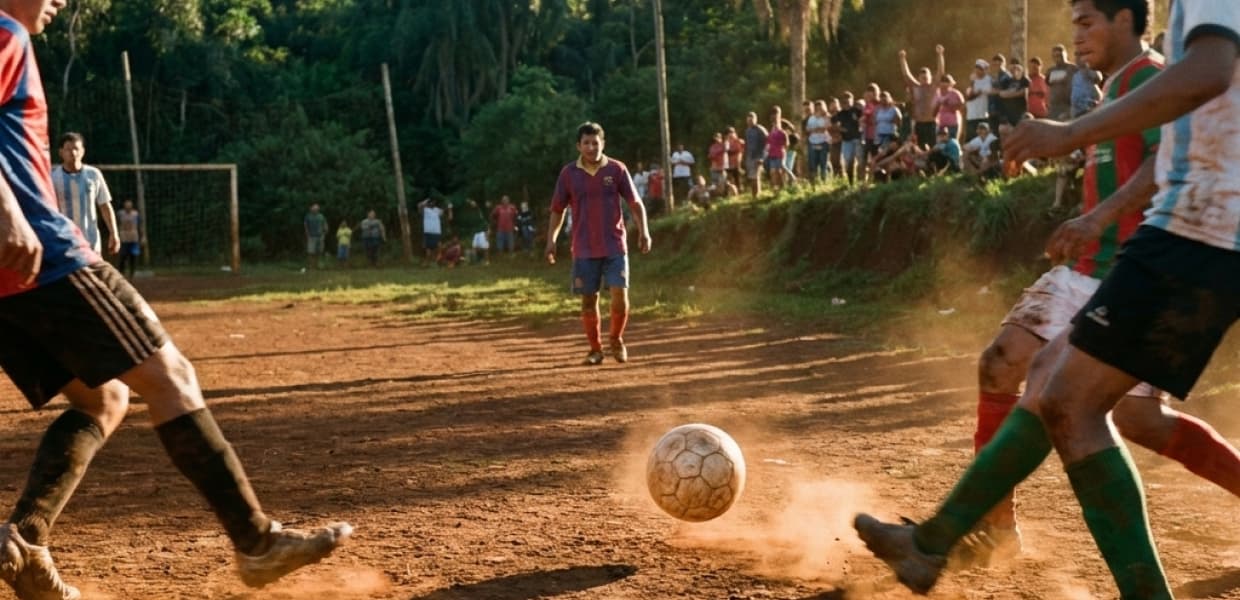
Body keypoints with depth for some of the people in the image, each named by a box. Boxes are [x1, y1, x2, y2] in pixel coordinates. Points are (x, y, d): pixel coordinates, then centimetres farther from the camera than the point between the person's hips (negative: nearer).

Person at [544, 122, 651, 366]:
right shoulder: (569, 173, 2)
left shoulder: (617, 169, 0)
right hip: (584, 248, 1)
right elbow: (558, 209, 9)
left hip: (615, 245, -1)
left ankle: (617, 340, 16)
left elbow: (635, 203, 3)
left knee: (620, 294, -8)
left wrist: (643, 231, -9)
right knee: (588, 299, 3)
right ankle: (595, 348, 17)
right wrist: (551, 240, 2)